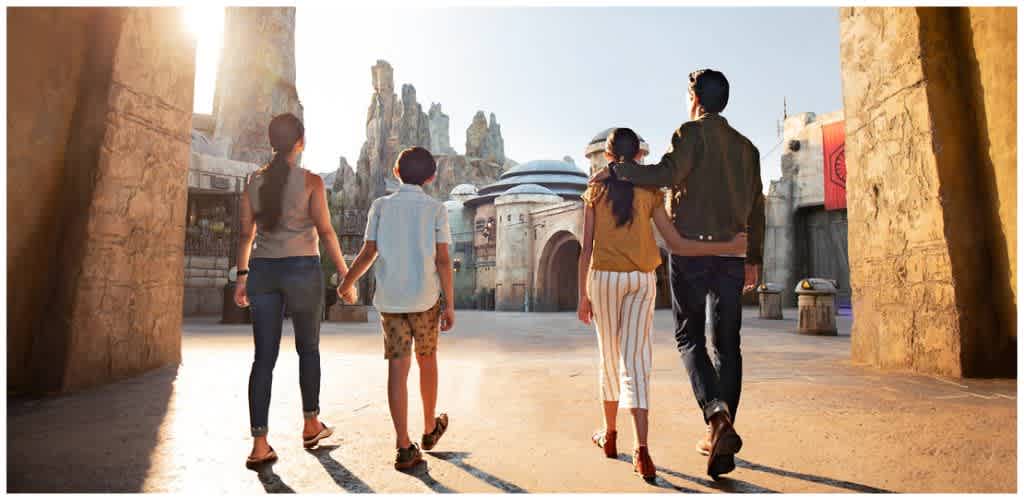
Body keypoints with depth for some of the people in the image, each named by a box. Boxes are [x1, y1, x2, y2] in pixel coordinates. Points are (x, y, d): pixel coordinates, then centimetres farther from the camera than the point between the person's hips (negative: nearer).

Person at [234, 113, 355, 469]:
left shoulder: (255, 180, 7)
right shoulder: (310, 181, -5)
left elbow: (246, 233, 9)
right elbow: (325, 232, -9)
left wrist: (242, 275, 16)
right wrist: (345, 275, -3)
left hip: (263, 270, 4)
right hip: (302, 269, -3)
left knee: (264, 357, 4)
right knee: (308, 349, 15)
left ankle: (259, 445, 2)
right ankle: (311, 425, 27)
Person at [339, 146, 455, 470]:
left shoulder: (381, 206, 3)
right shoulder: (435, 209, -1)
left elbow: (368, 253, 0)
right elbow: (443, 260, -6)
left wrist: (347, 283, 16)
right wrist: (450, 305, -3)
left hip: (389, 298, 1)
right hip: (425, 297, -1)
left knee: (398, 367, 1)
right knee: (427, 360, 17)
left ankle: (404, 447, -1)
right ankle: (430, 429, 33)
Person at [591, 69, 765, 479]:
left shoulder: (693, 132, -1)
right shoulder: (745, 146, 17)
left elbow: (666, 173, -20)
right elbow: (756, 207, 16)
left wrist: (615, 170, -10)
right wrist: (753, 259, 20)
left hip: (691, 249, -5)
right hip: (732, 254, 5)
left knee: (690, 338, 5)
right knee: (727, 344, 8)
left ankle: (716, 413, -15)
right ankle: (722, 432, 11)